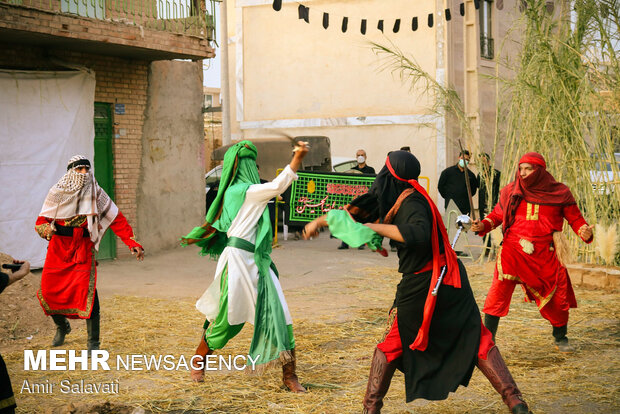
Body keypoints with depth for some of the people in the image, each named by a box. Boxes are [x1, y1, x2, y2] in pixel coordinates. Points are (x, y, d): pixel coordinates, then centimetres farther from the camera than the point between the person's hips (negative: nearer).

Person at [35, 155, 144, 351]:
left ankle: (93, 342, -5)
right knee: (49, 291, 1)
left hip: (84, 248, -2)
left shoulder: (96, 193, 0)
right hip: (58, 248, 2)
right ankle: (62, 326, 34)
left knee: (87, 291, -15)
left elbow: (117, 219, 1)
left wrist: (132, 243, -8)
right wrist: (47, 229, -20)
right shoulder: (58, 193, 1)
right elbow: (41, 221, 4)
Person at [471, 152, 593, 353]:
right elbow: (497, 214, 10)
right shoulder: (511, 191, 3)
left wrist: (585, 232, -13)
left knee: (558, 298, 7)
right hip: (513, 250, -1)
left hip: (545, 254, 1)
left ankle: (560, 338, 31)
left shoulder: (560, 193, 2)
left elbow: (575, 218, 6)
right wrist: (483, 226, -8)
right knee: (498, 292, -11)